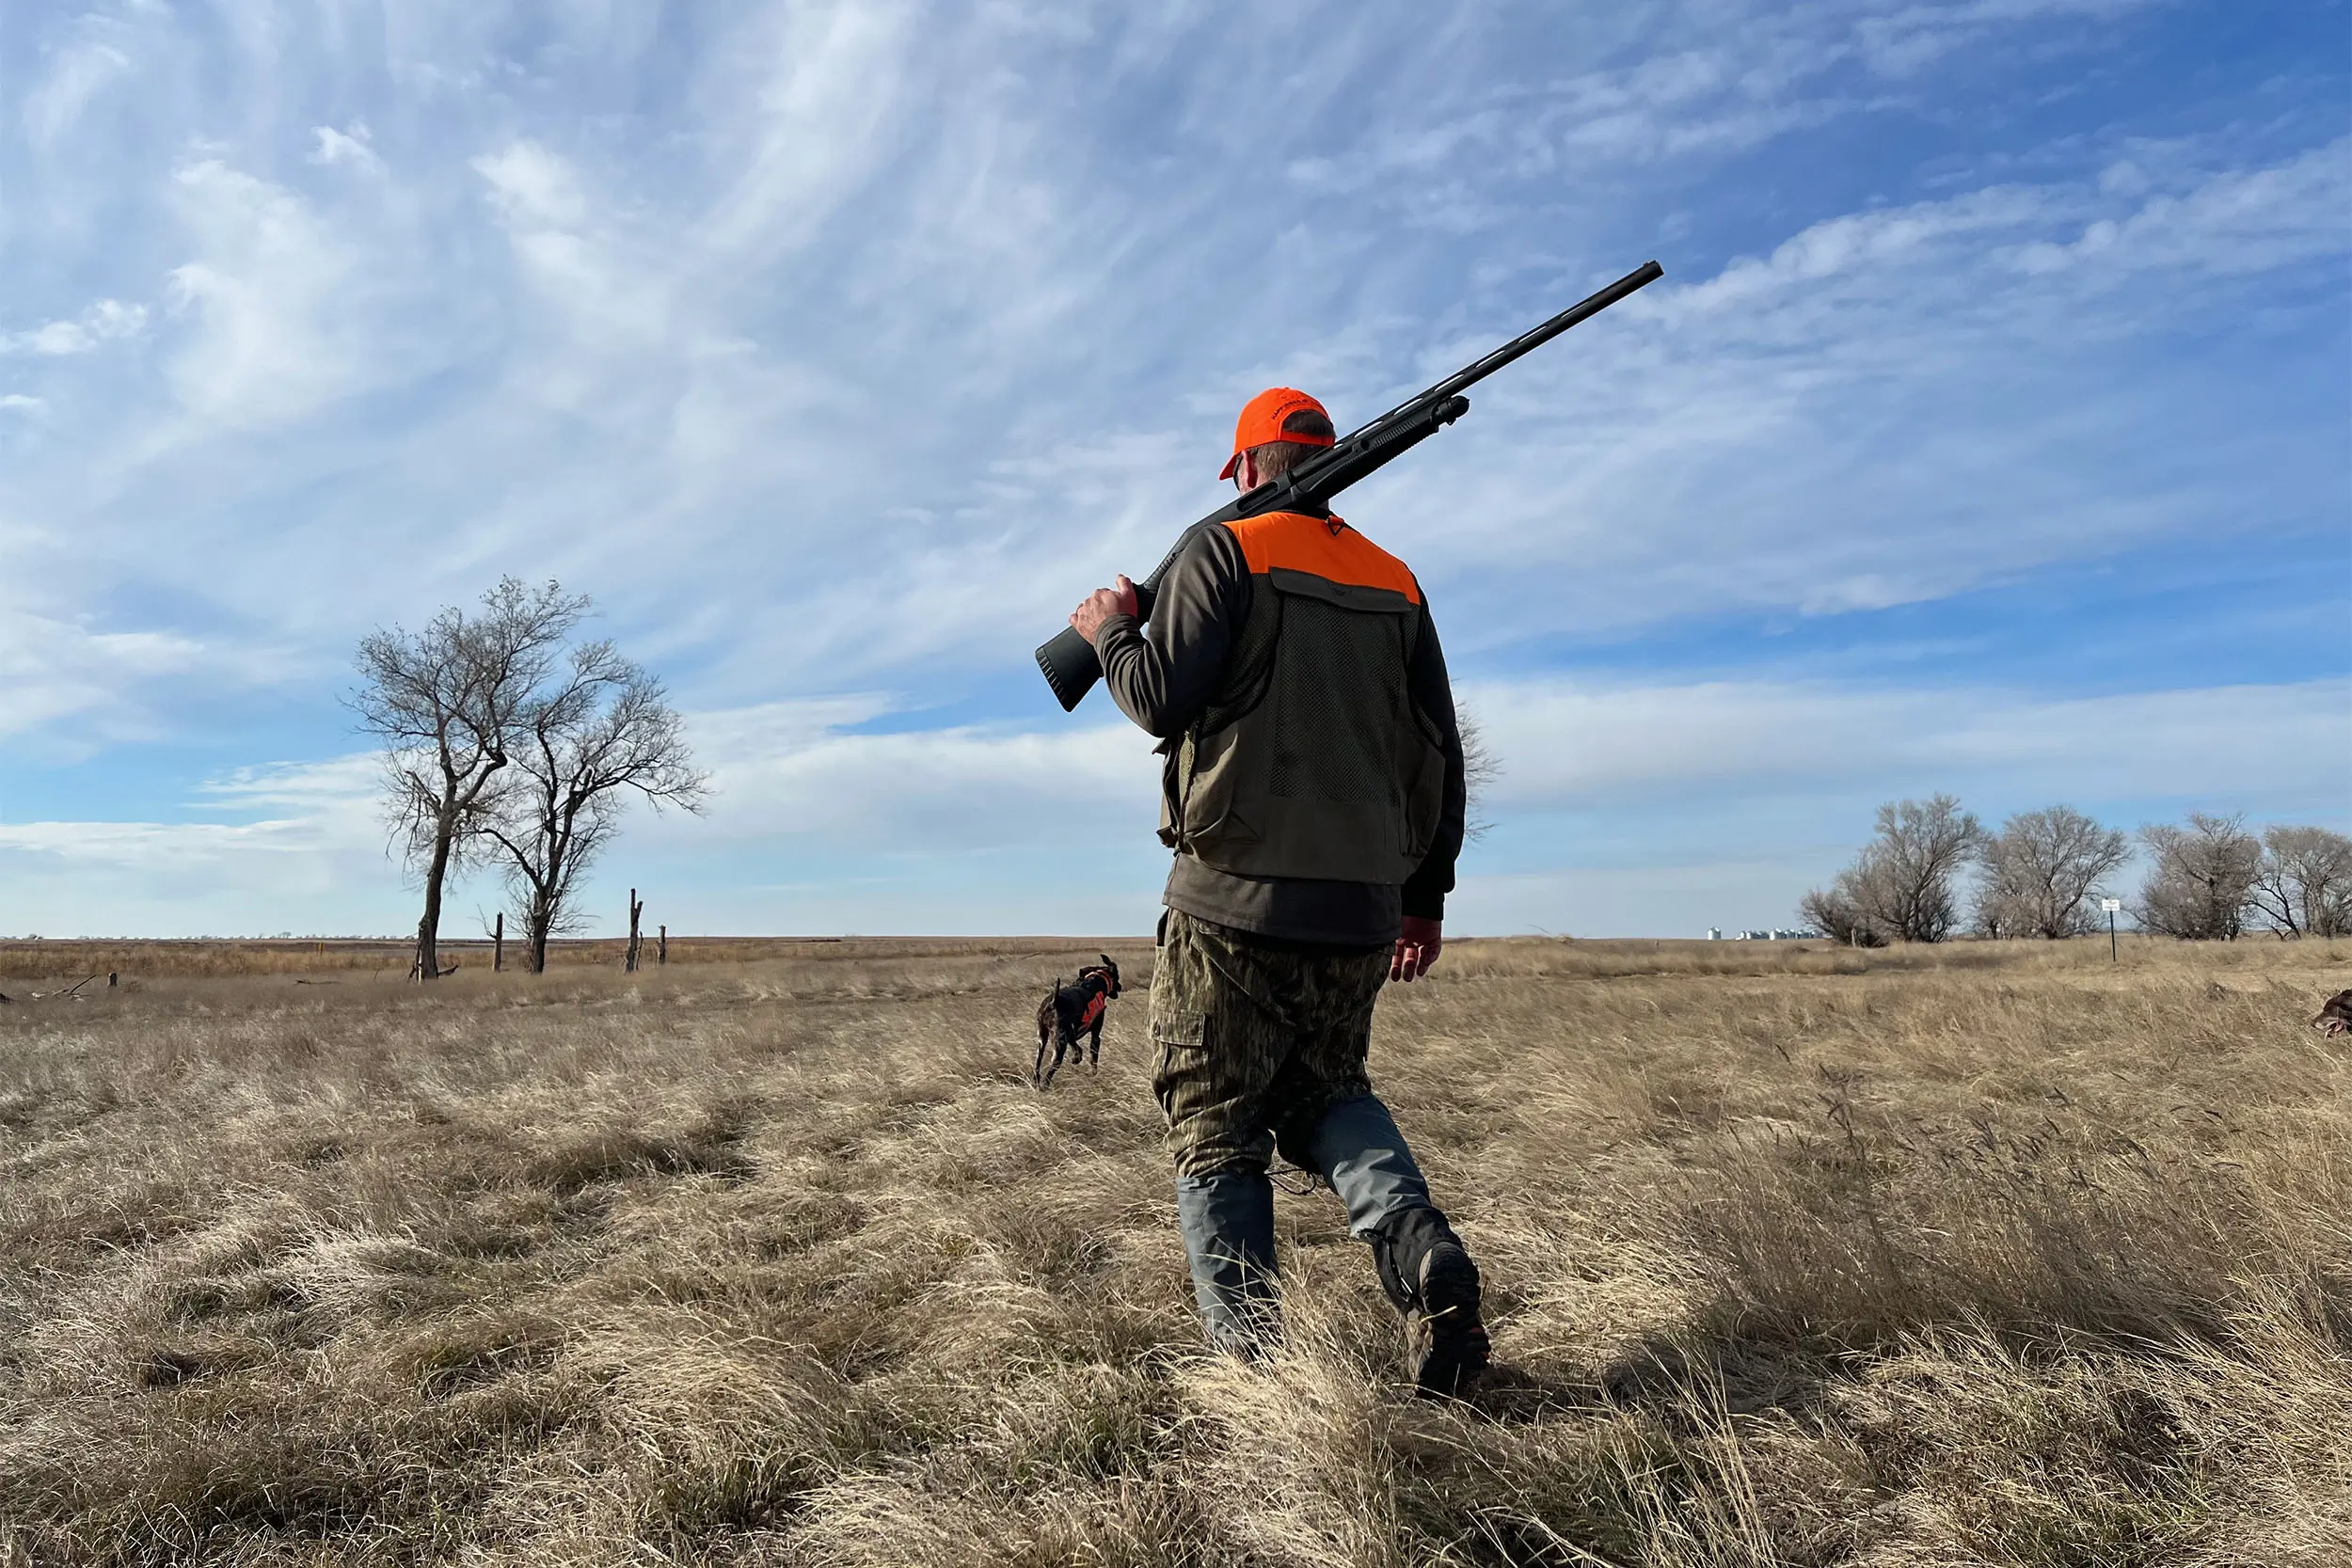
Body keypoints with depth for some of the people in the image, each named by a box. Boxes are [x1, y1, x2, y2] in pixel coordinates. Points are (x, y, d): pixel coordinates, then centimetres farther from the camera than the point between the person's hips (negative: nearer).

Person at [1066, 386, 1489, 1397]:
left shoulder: (1226, 552, -1)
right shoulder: (1396, 583, 15)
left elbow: (1165, 698, -12)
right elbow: (1440, 756, 14)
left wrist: (1111, 633, 9)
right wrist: (1426, 896, 21)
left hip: (1235, 903, -5)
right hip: (1362, 910, 5)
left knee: (1216, 1134, 7)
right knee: (1328, 1095, 22)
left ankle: (1258, 1361, 1)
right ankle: (1423, 1254, -1)